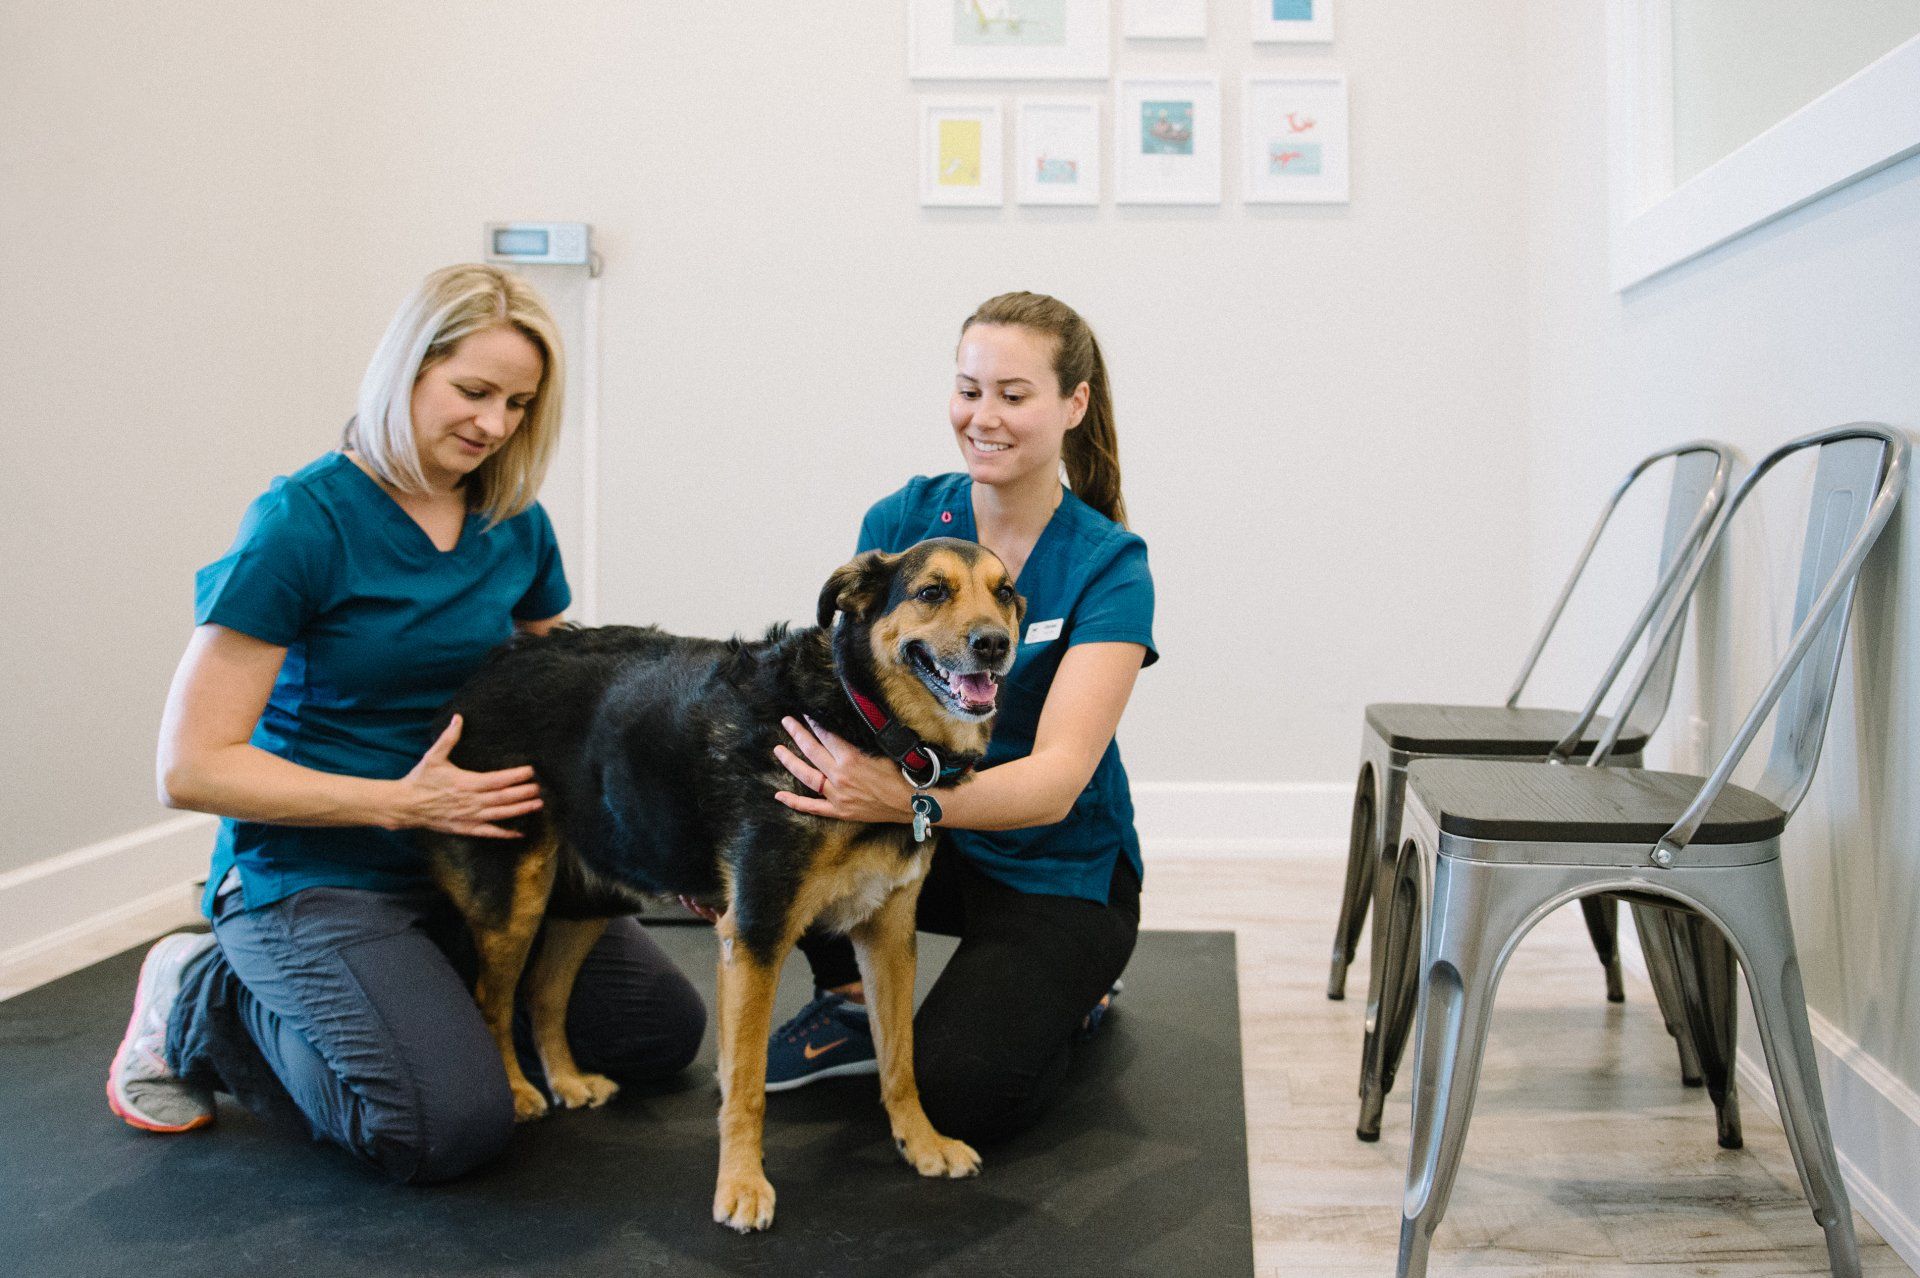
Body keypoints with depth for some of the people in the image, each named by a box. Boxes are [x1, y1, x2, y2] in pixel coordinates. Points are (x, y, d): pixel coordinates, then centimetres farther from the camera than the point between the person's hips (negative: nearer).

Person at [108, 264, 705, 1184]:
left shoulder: (515, 522, 2)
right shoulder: (302, 523, -17)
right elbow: (190, 769, -18)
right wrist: (403, 803, -21)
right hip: (314, 874, -6)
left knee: (662, 1031, 3)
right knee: (451, 1126, -22)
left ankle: (428, 993, 18)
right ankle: (205, 1003, 2)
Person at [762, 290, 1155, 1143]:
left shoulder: (1107, 566, -18)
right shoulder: (900, 521, -6)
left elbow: (1057, 778, -29)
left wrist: (907, 800, -48)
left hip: (1057, 869, -3)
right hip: (929, 845, 3)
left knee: (953, 1093, -23)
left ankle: (1070, 992, 10)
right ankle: (850, 1000, 0)